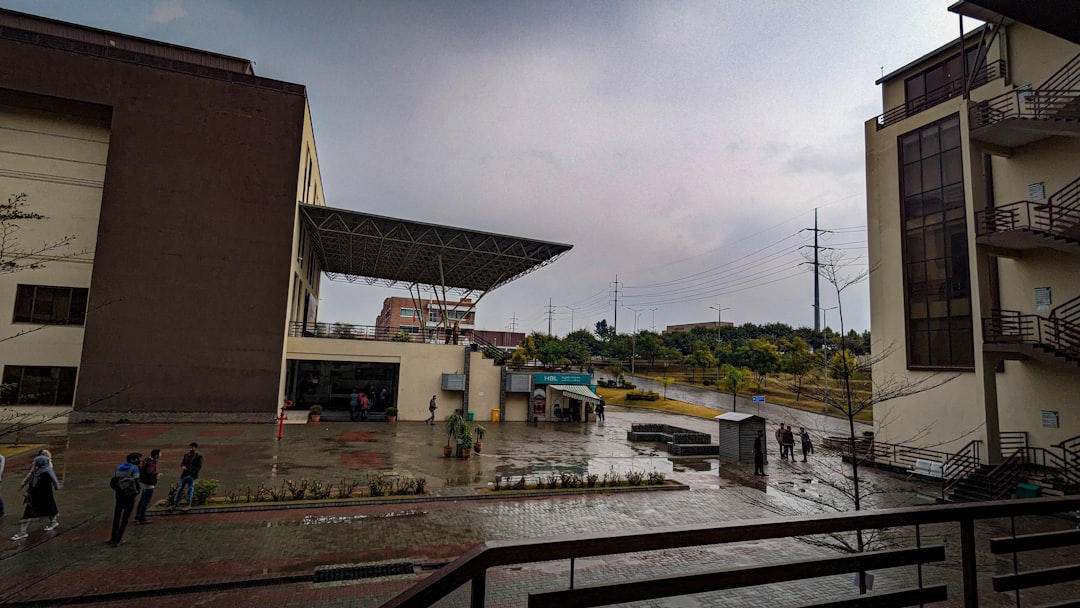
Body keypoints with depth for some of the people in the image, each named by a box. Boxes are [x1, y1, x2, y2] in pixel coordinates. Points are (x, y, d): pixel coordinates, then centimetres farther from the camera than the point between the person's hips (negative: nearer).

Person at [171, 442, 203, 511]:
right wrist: (183, 466, -7)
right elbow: (182, 463, 16)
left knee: (190, 490, 1)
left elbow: (199, 466, -10)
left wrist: (193, 473, -18)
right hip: (184, 474, 5)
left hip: (192, 475, -5)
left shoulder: (199, 456, -5)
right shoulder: (186, 455, 12)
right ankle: (176, 503, 23)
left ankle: (188, 505, 9)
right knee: (180, 489, 11)